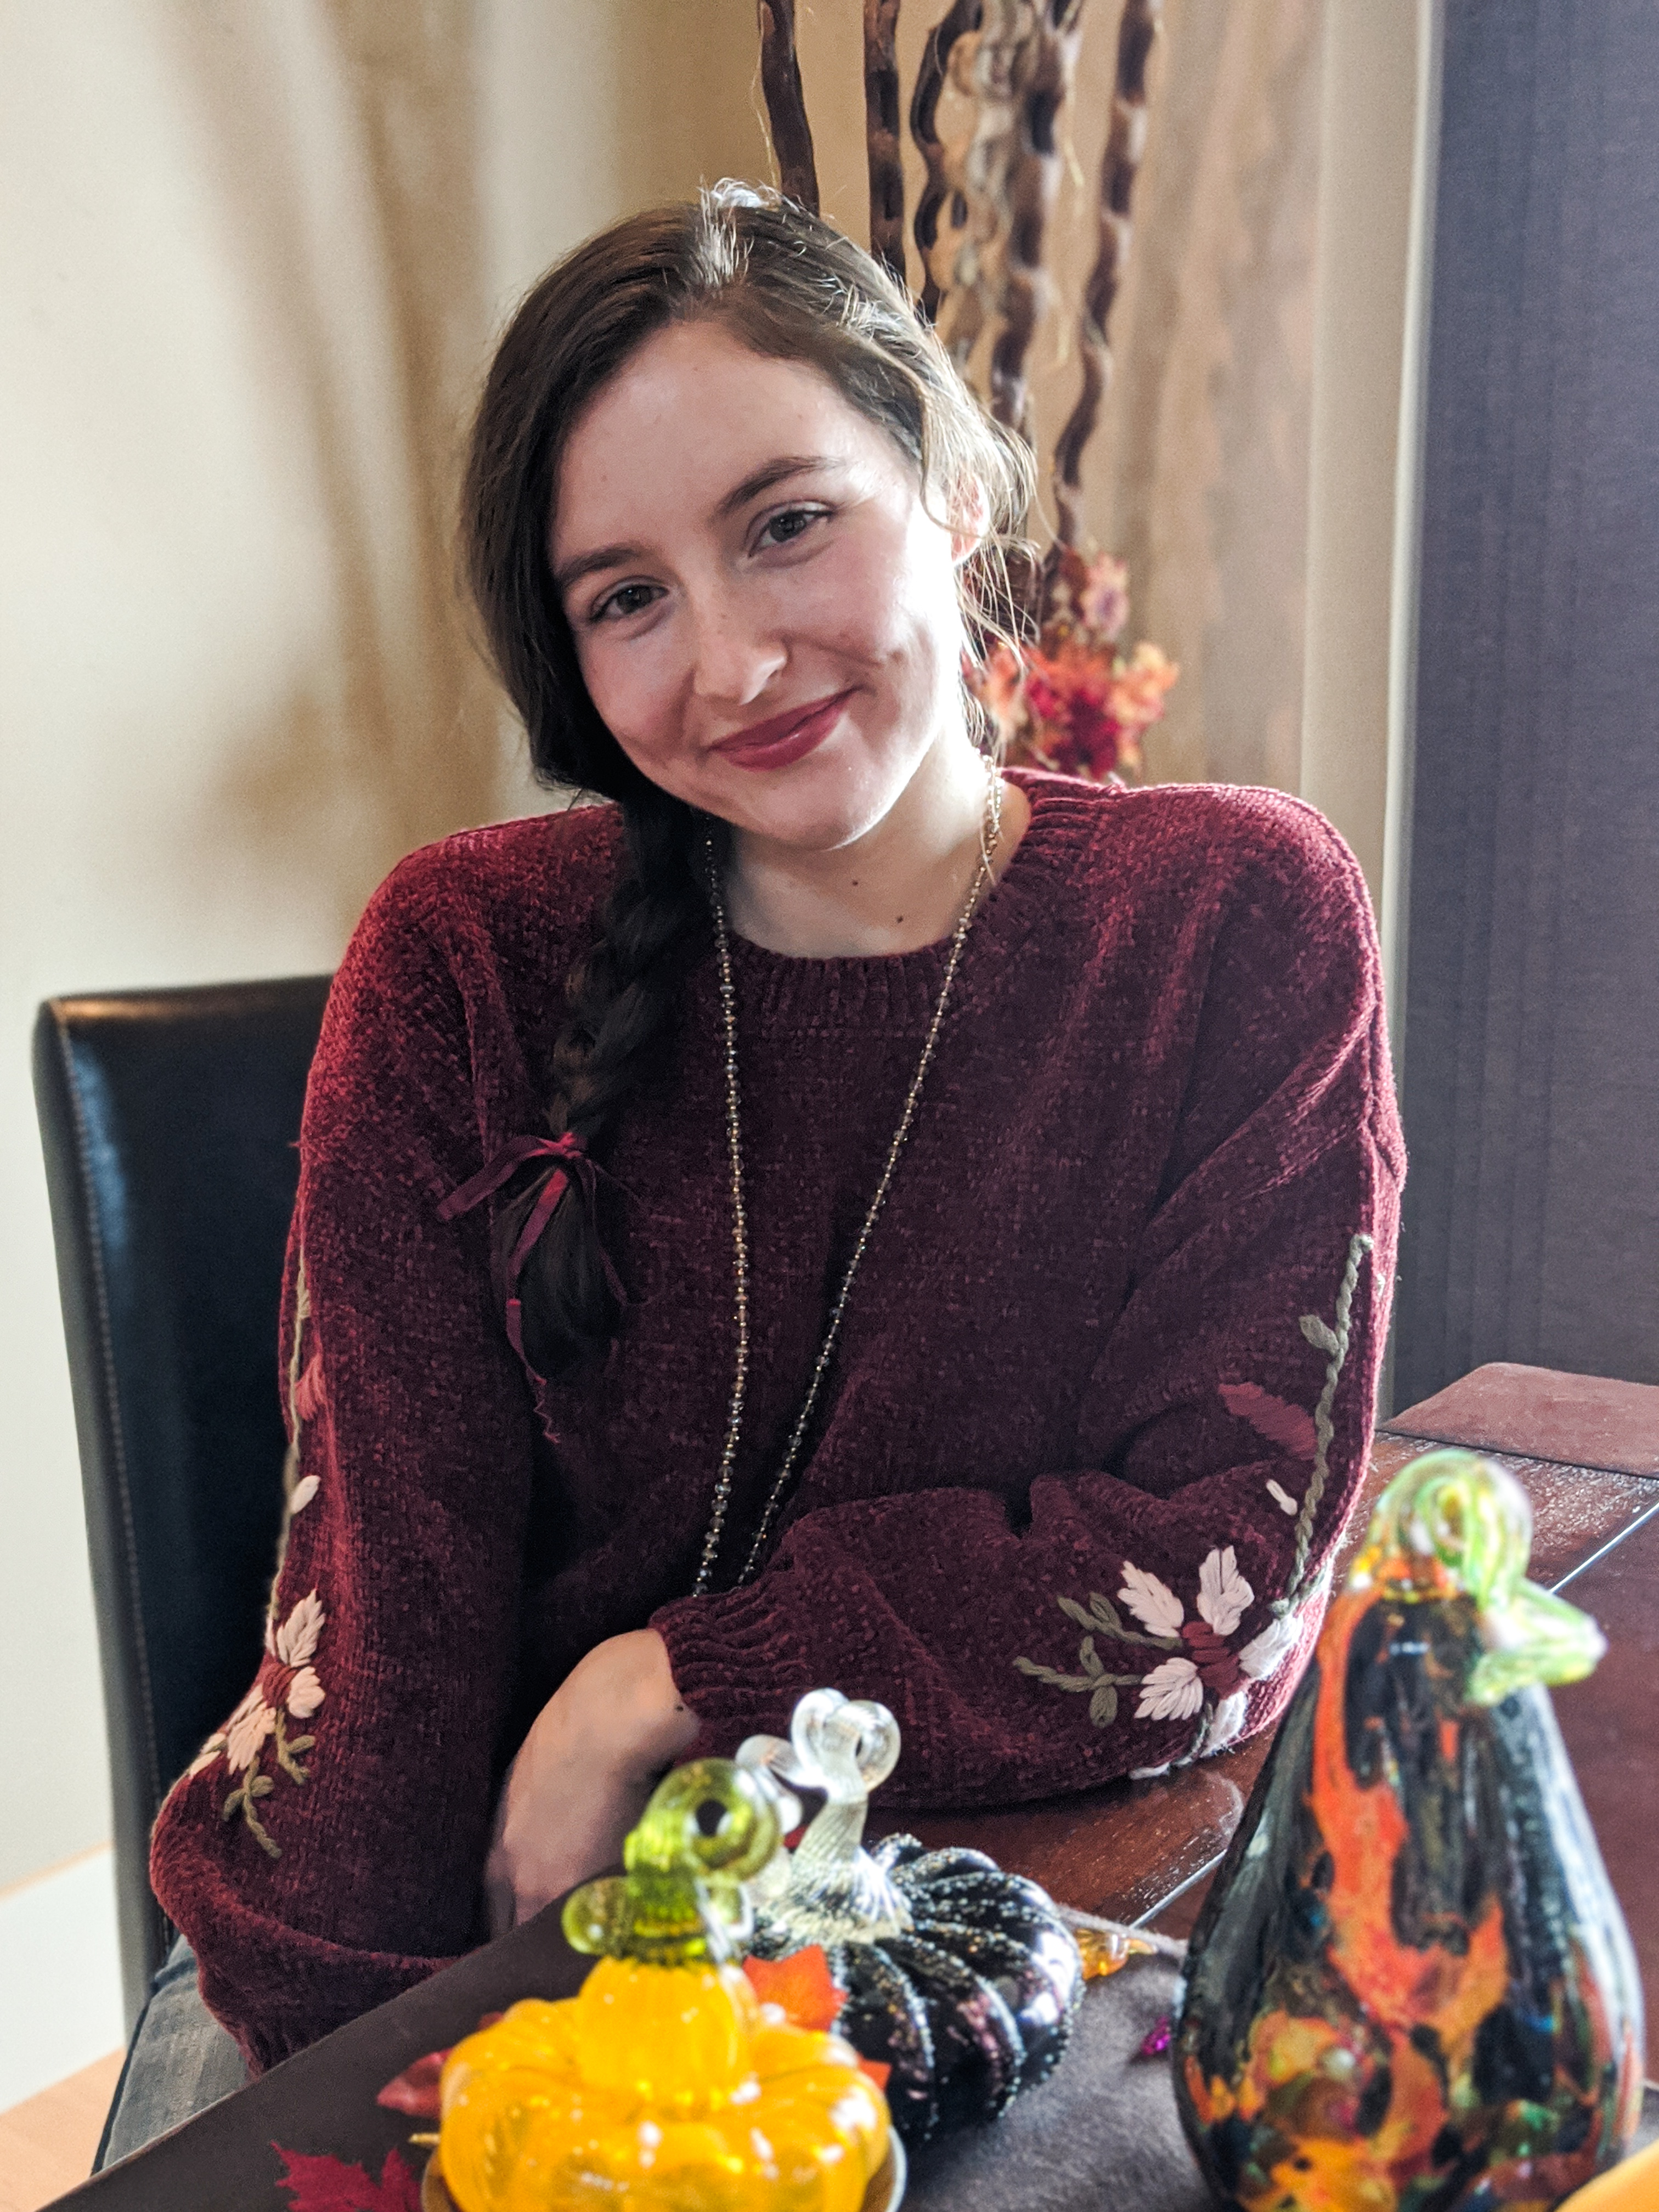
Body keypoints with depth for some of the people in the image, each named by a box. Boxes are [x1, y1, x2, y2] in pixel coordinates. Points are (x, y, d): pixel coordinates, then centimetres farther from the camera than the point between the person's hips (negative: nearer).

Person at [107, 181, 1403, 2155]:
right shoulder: (463, 963, -7)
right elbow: (385, 1601, -10)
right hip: (484, 1940, -1)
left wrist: (667, 1685, -16)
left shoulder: (1242, 923, -9)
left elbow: (1237, 1575, -13)